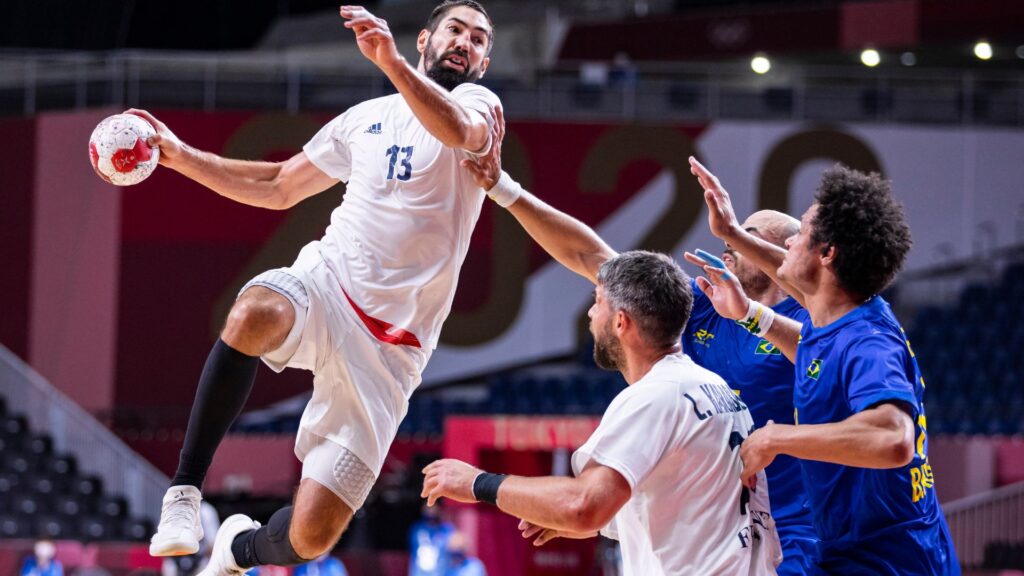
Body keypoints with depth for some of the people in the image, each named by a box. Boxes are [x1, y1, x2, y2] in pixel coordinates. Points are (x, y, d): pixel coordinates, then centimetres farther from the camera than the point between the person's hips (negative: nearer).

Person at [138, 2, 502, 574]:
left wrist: (390, 60, -42)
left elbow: (457, 128, -24)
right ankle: (186, 489, -28)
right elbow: (279, 187, 32)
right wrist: (181, 155, 21)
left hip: (388, 349, -2)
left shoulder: (477, 103, 3)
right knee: (253, 315, -39)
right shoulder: (366, 118, 18)